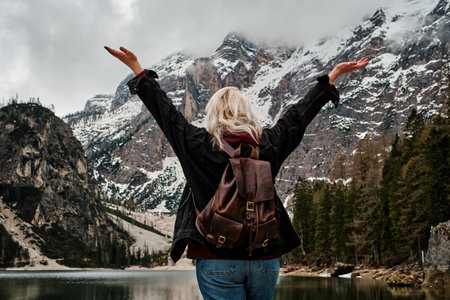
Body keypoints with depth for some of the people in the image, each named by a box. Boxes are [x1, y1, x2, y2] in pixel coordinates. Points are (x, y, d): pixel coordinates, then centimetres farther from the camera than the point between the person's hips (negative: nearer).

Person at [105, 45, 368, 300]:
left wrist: (138, 70, 16)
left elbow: (165, 111, 4)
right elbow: (299, 115, 13)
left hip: (218, 262, -3)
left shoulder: (199, 146, -5)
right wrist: (333, 77, 27)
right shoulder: (268, 146, 1)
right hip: (266, 260, 3)